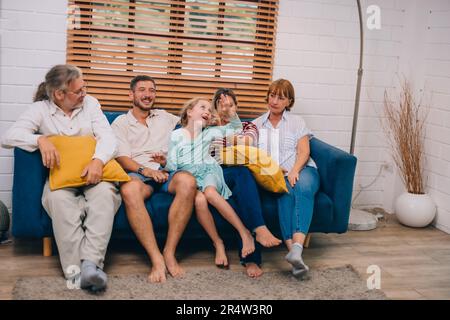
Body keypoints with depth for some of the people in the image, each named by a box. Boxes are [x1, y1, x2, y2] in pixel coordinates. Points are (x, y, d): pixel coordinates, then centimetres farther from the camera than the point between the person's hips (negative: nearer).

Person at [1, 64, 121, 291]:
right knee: (59, 198, -36)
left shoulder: (90, 103, 10)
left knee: (105, 193, -34)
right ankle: (75, 270, -38)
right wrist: (40, 139, -26)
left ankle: (91, 263, -43)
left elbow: (107, 136, -2)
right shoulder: (41, 109, 4)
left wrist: (98, 160, -24)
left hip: (92, 173, 1)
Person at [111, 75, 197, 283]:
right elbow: (122, 158, 3)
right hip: (138, 172, -2)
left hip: (167, 172, 2)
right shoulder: (121, 123, 17)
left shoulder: (165, 117, 29)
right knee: (129, 189, -40)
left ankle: (169, 253, -30)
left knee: (187, 181, -35)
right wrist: (145, 170, -16)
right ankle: (156, 258, -38)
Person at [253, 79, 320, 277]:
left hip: (301, 171, 0)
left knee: (303, 188, -36)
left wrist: (294, 171, -16)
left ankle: (296, 248, -54)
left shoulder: (296, 121, 20)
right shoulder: (256, 125, 23)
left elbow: (304, 152, 5)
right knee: (288, 190, -35)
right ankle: (294, 251, -49)